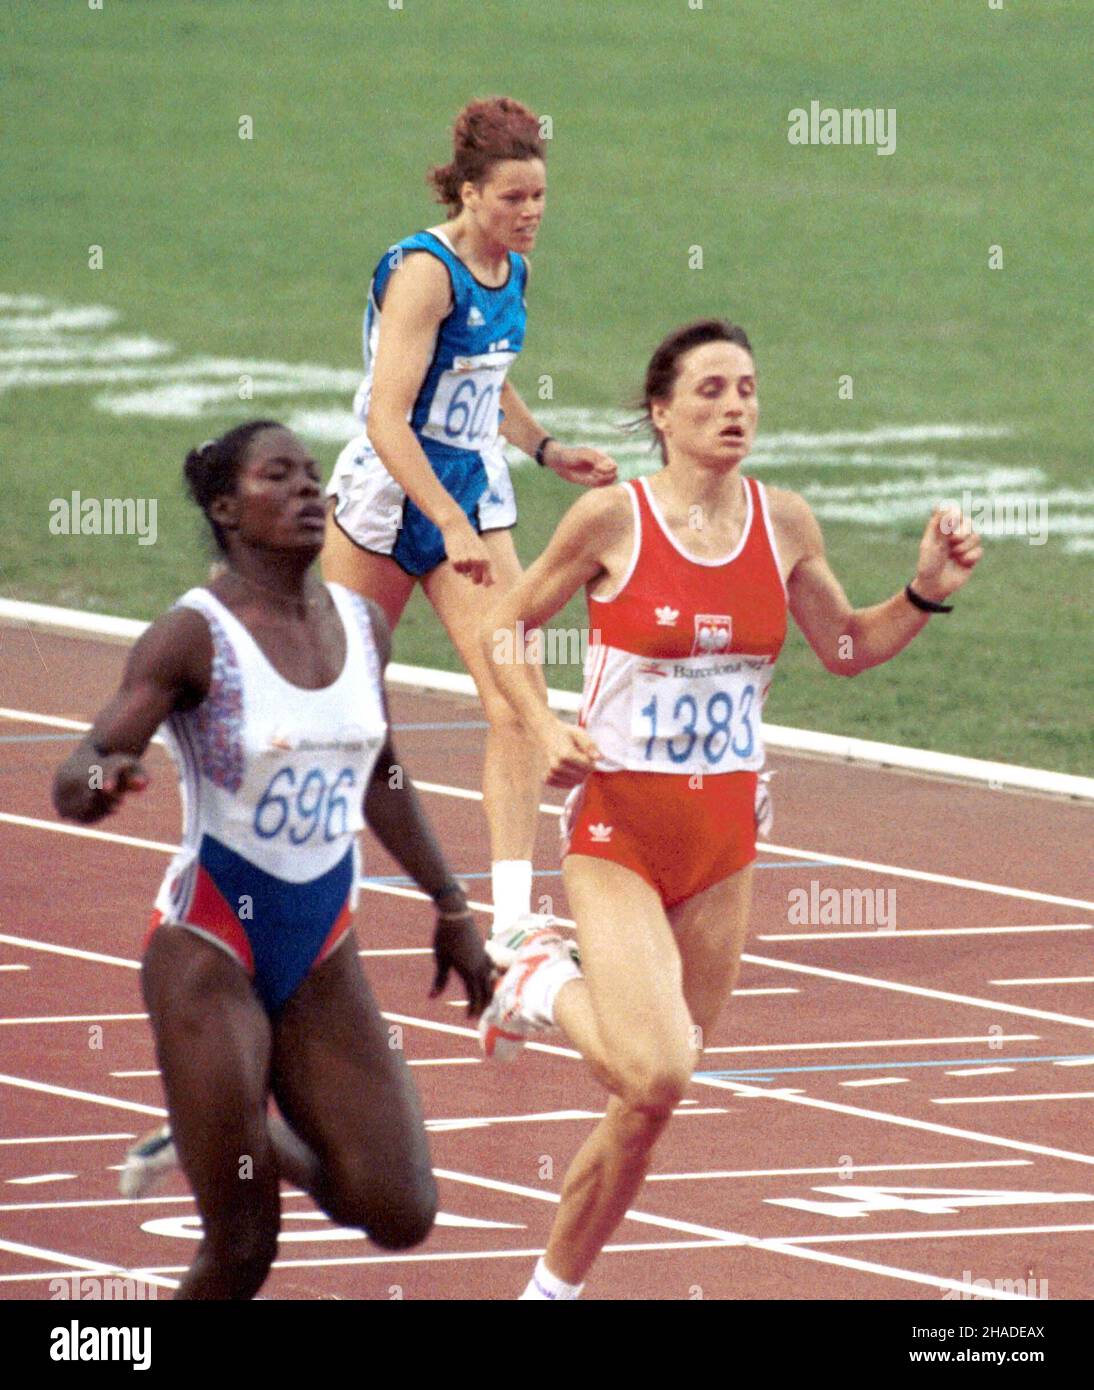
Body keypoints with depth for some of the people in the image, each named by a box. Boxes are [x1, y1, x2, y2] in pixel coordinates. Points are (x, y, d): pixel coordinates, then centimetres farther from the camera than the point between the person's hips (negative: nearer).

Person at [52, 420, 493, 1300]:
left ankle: (255, 1135, 25)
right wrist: (90, 784, -47)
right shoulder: (195, 636, -13)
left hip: (325, 951, 5)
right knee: (242, 1251, -6)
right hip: (210, 950, -5)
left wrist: (450, 906, 25)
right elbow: (83, 772, -23)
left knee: (400, 1216, -3)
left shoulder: (362, 625, 4)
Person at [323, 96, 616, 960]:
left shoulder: (513, 272, 5)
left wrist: (547, 451, 9)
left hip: (474, 498, 6)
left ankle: (513, 914, -13)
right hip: (388, 500, -6)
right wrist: (452, 526, -31)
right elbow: (388, 417, -26)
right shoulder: (425, 271, -20)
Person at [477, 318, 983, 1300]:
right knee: (656, 1072, -23)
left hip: (723, 841, 5)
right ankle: (547, 988, 8)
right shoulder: (613, 520, -11)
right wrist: (545, 731, -14)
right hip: (617, 830, -5)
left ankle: (557, 1285, 28)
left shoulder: (783, 524, 2)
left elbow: (849, 648, 16)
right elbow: (505, 628, 2)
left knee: (650, 1104, 8)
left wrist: (928, 592, -1)